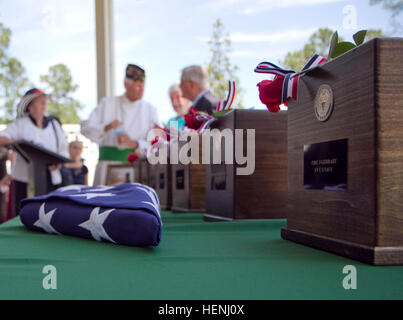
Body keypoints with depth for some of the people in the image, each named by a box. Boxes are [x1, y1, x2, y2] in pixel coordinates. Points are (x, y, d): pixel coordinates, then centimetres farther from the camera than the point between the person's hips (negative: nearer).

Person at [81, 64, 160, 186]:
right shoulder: (107, 103, 11)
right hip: (109, 161, 0)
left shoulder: (150, 110, 9)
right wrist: (106, 127, -11)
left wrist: (133, 144, -14)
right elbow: (86, 128, 6)